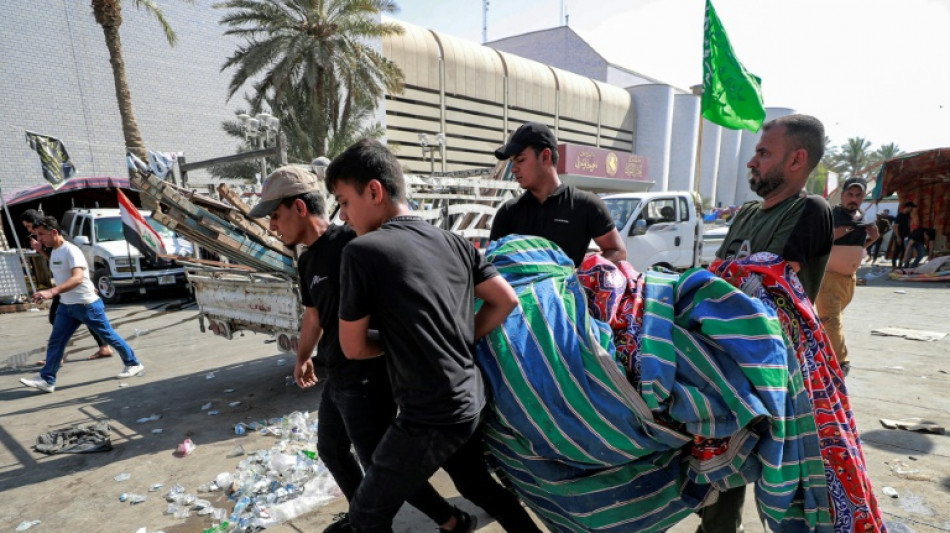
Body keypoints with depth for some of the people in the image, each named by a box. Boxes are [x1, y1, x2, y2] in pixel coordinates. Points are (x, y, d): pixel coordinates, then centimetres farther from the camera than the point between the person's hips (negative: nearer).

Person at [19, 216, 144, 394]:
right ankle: (47, 379, 8)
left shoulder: (71, 251, -21)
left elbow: (78, 278, -36)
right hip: (66, 306, 8)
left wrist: (51, 292, -47)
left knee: (109, 336, 4)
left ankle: (133, 364, 18)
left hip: (87, 305, -8)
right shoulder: (54, 252, 8)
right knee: (55, 341, 3)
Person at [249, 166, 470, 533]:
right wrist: (302, 357, 33)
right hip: (336, 378, 9)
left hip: (367, 379, -9)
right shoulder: (307, 260, 8)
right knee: (330, 450, 25)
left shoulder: (352, 244, -22)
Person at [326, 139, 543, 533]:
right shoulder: (454, 241, 2)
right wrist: (460, 344, 8)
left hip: (429, 418, -7)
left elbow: (353, 347, -8)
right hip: (469, 402, 7)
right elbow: (506, 300, 6)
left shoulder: (362, 250, -15)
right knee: (478, 486, 30)